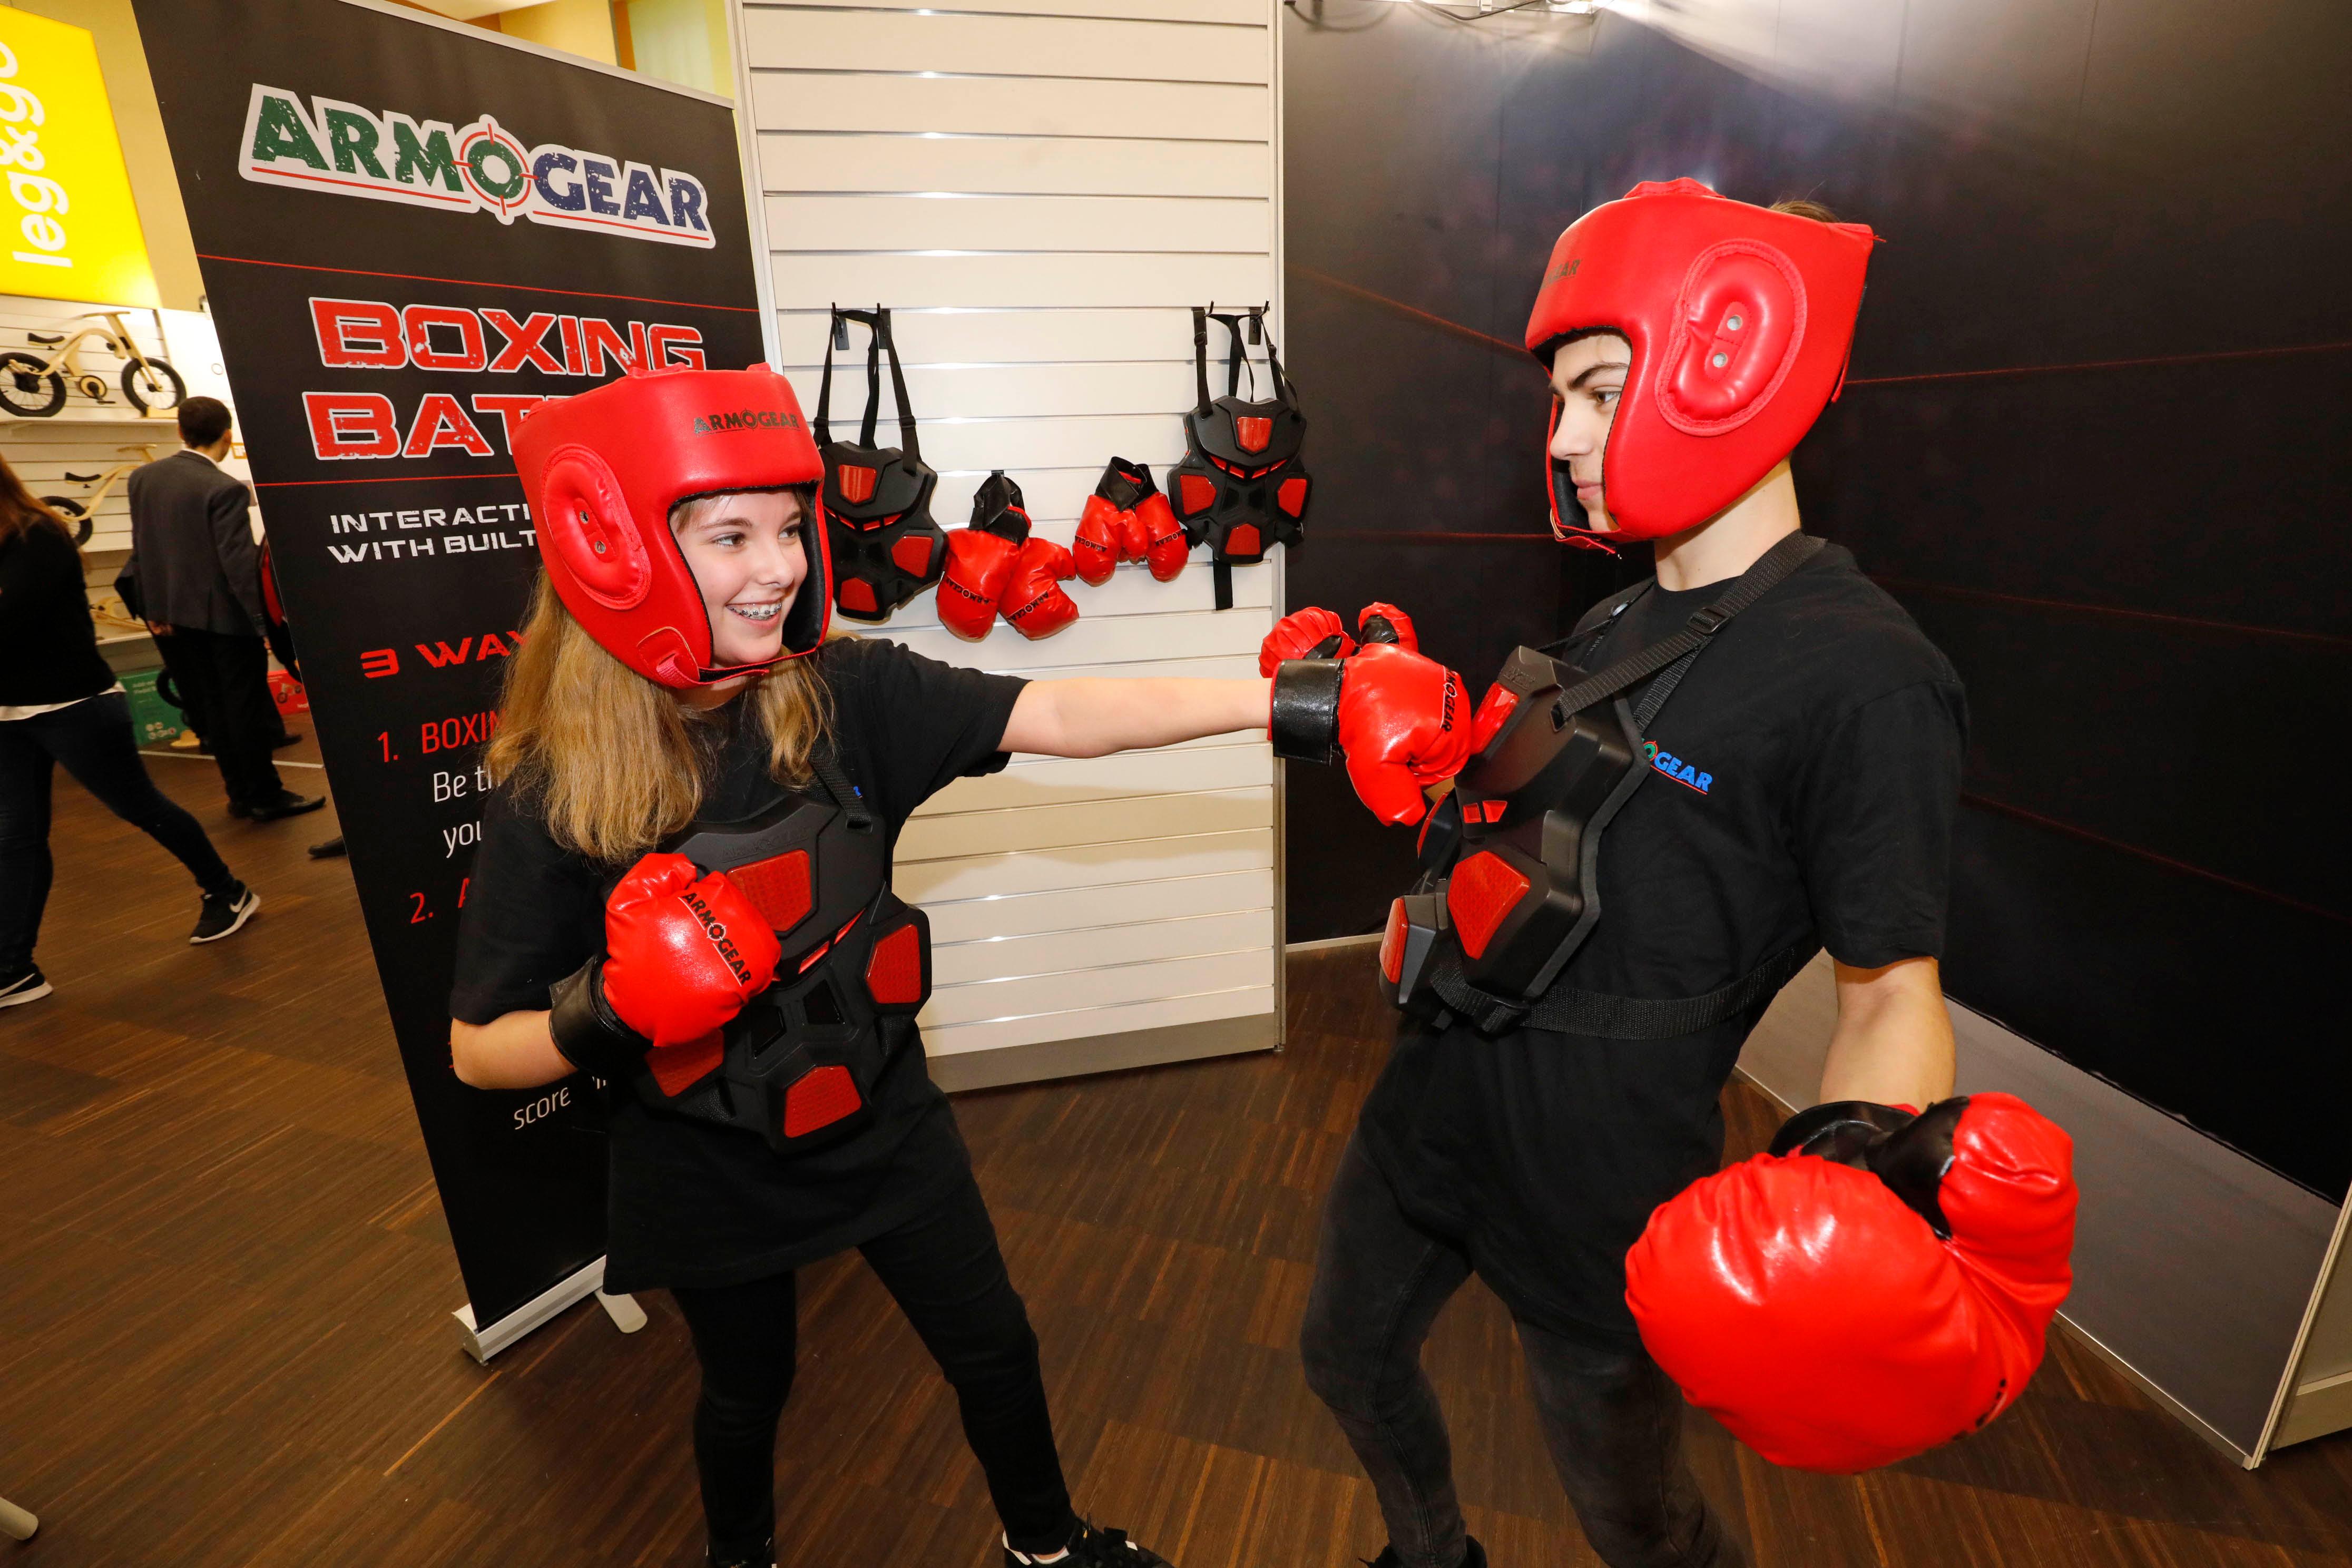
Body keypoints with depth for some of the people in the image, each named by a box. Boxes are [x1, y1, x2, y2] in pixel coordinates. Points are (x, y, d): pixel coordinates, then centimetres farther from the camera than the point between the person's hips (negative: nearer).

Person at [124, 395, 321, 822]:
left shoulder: (142, 478, 7)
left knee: (212, 707, 13)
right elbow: (240, 562, -19)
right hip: (225, 614, -7)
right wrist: (267, 619, -15)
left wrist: (151, 609, 17)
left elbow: (140, 549, 11)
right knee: (246, 706, 1)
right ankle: (265, 796, 7)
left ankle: (240, 792, 20)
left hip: (175, 613, 7)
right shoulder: (226, 489, -16)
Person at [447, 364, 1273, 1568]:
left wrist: (1271, 698, -36)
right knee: (747, 1390, 25)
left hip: (883, 1123, 2)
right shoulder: (550, 792, -19)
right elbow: (478, 1051, -10)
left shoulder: (846, 696, -16)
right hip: (710, 1171, -1)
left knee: (994, 1352, 18)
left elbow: (1056, 715, -26)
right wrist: (598, 1016, -31)